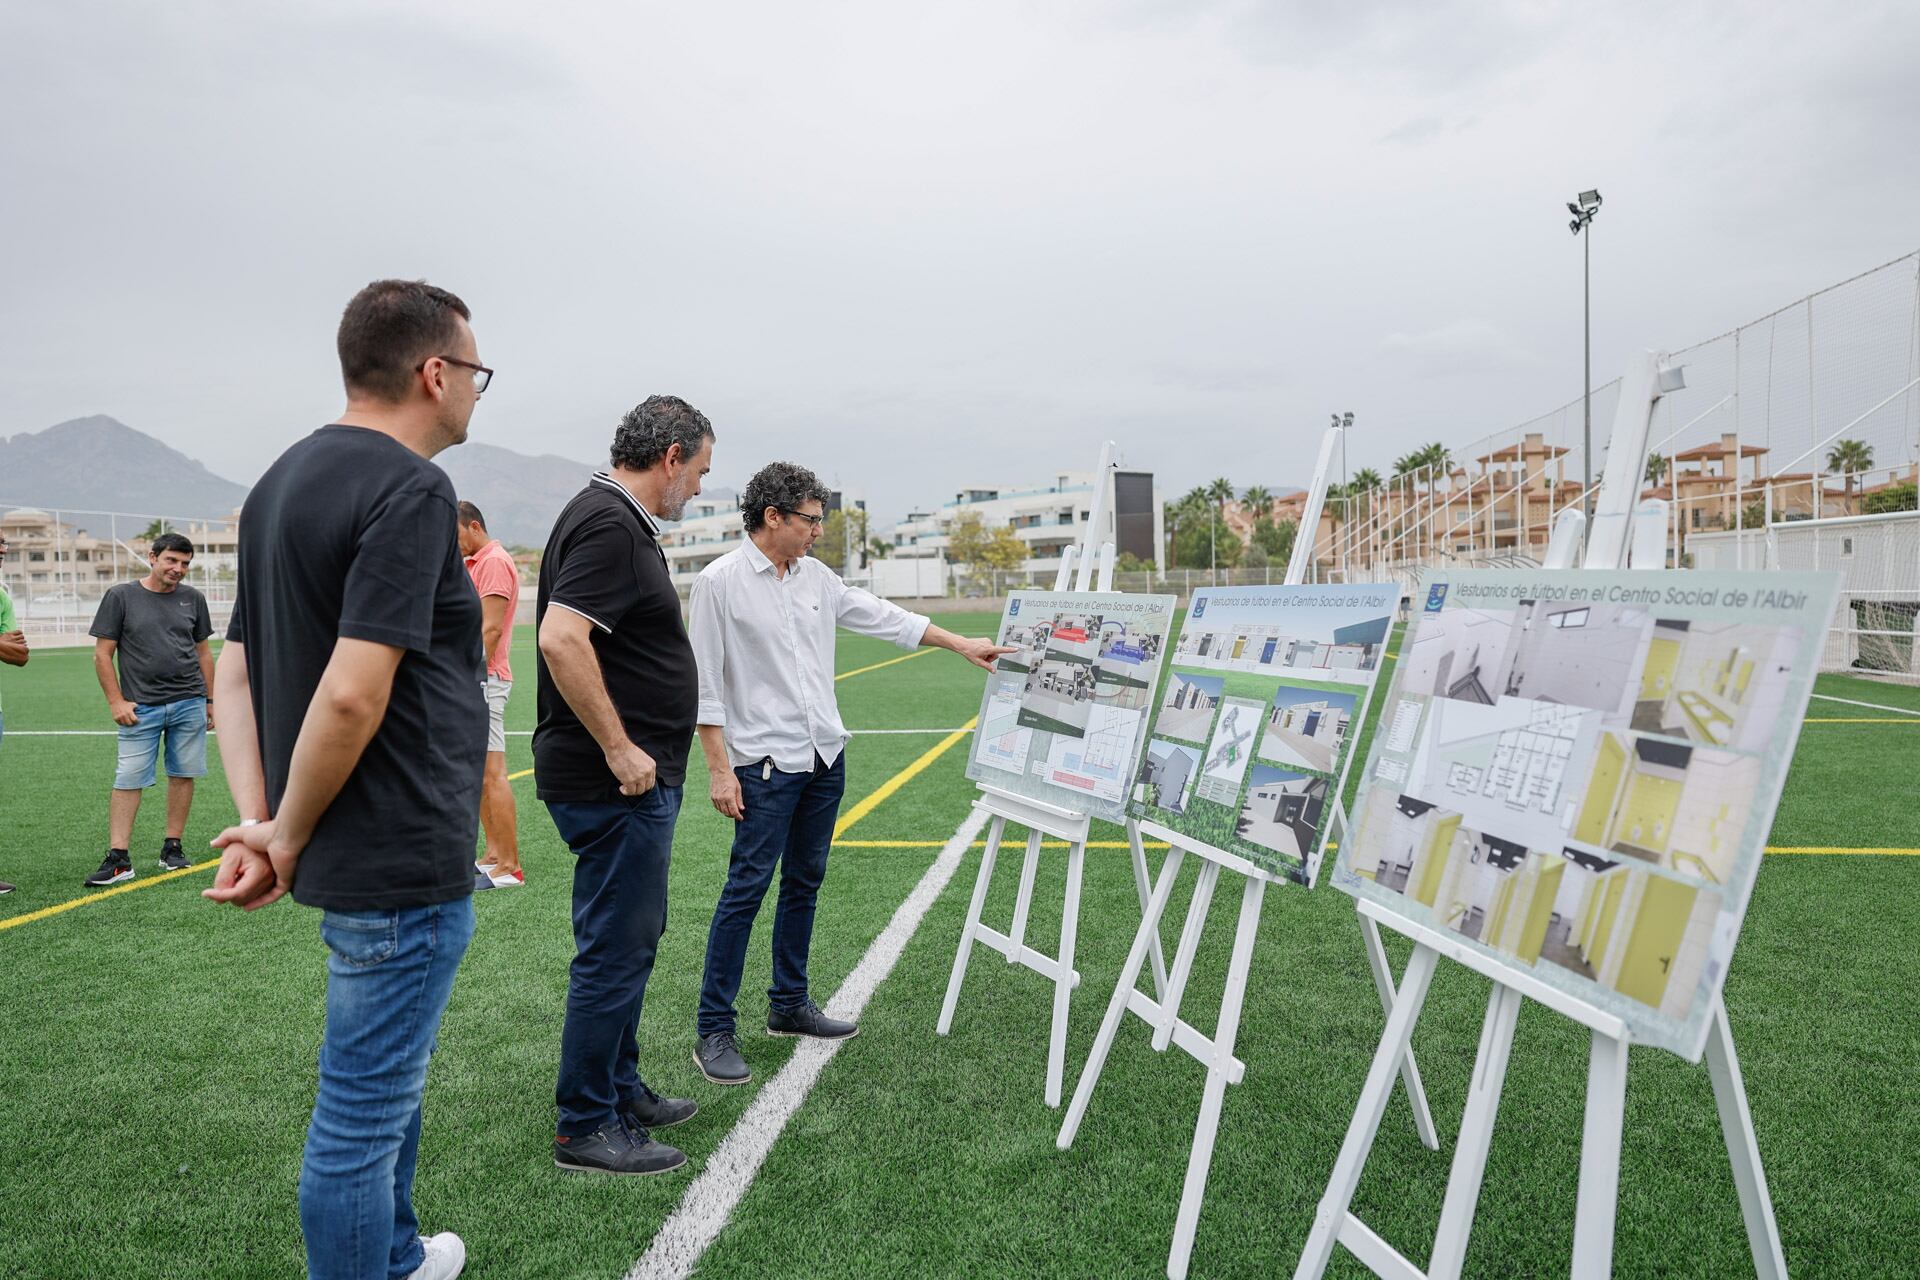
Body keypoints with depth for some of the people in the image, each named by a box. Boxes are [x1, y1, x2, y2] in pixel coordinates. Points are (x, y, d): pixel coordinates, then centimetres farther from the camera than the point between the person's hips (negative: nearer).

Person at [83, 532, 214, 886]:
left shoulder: (192, 599, 10)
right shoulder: (120, 597, 1)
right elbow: (102, 654, 1)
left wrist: (211, 700, 13)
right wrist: (116, 701, -6)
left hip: (189, 704, 3)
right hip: (141, 708, -3)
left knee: (183, 775, 5)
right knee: (128, 780, -4)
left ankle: (172, 849, 15)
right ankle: (118, 859, 0)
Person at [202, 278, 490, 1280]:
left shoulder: (282, 481, 11)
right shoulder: (410, 489, -18)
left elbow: (234, 672, 10)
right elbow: (352, 693, -26)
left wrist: (257, 822, 3)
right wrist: (287, 841, -12)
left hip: (348, 854, 10)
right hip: (400, 862, -10)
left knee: (390, 1078, 26)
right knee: (362, 1113, 4)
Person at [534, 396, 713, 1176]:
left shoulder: (617, 520, 15)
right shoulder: (610, 525, -18)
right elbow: (560, 639, -29)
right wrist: (619, 748, -24)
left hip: (631, 781, 11)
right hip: (616, 783, -11)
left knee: (629, 940, 20)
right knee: (614, 949, 0)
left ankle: (620, 1089, 34)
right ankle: (586, 1127, 13)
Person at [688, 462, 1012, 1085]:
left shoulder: (816, 576, 9)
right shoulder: (720, 582, -10)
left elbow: (880, 615, 17)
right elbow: (706, 682, -11)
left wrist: (960, 644, 17)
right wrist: (719, 769, -14)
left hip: (825, 755, 7)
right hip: (765, 762, -7)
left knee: (804, 882, 14)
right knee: (747, 887, -6)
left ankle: (789, 1005, 27)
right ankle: (714, 1030, 4)